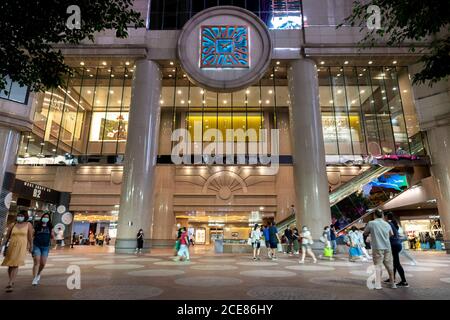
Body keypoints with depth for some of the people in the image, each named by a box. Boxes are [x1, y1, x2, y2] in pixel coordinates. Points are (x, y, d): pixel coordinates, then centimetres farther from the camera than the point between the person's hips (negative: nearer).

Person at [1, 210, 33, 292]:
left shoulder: (28, 225, 0)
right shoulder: (12, 225, 5)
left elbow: (30, 237, 4)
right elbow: (7, 237, 7)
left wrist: (30, 247, 7)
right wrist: (5, 248, 3)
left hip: (22, 247, -3)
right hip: (12, 246, 3)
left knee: (16, 265, -13)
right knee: (10, 265, 13)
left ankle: (9, 284, -15)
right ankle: (12, 281, 32)